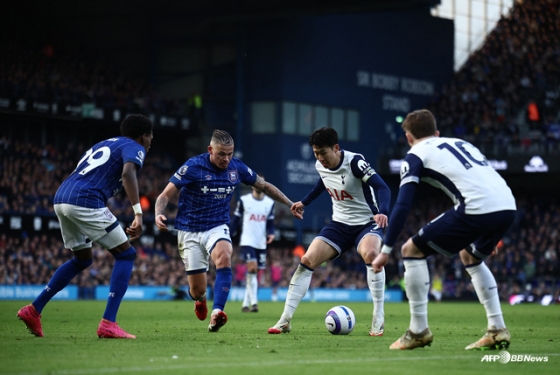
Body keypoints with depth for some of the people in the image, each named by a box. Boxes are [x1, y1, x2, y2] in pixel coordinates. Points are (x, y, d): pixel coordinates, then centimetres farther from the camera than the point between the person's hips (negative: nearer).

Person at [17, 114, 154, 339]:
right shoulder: (134, 148, 6)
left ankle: (34, 310, 24)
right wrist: (138, 213, -24)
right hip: (85, 201, -8)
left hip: (61, 199, 9)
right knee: (126, 254, 2)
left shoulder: (104, 144, 31)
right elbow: (128, 173, -16)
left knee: (82, 259, 27)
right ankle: (108, 324, -7)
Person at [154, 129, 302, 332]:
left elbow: (264, 186, 13)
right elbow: (165, 195, -14)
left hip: (218, 228, 2)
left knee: (224, 258, -33)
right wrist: (159, 214, -34)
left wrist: (290, 204, 12)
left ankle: (216, 313, -36)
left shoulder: (237, 167, -4)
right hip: (190, 231, -2)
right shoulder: (193, 166, -16)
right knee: (198, 290, -1)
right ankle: (200, 299, 39)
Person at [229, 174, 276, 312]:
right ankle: (253, 302, -21)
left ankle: (245, 303, 16)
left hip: (261, 244, 4)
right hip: (247, 241, -4)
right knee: (252, 268, -19)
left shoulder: (270, 203, 8)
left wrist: (271, 233, -7)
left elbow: (270, 223, 13)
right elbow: (235, 220, 3)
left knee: (254, 274, 6)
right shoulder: (243, 200, -2)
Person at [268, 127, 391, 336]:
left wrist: (382, 212, -50)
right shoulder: (320, 166, -4)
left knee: (370, 254, -37)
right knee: (307, 260, -9)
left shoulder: (354, 162, -24)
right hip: (340, 224, 6)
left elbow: (382, 188, -32)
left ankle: (378, 318, -25)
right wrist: (305, 202, 32)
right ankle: (285, 320, -3)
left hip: (367, 223, -6)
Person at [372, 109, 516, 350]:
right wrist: (486, 235, 42)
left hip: (477, 208, -7)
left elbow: (402, 205, 2)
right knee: (470, 257, 33)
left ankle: (419, 331, 9)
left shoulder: (416, 155, 12)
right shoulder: (461, 143, 32)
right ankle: (497, 330, 24)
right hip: (507, 206, 7)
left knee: (412, 250, 9)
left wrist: (386, 251, 6)